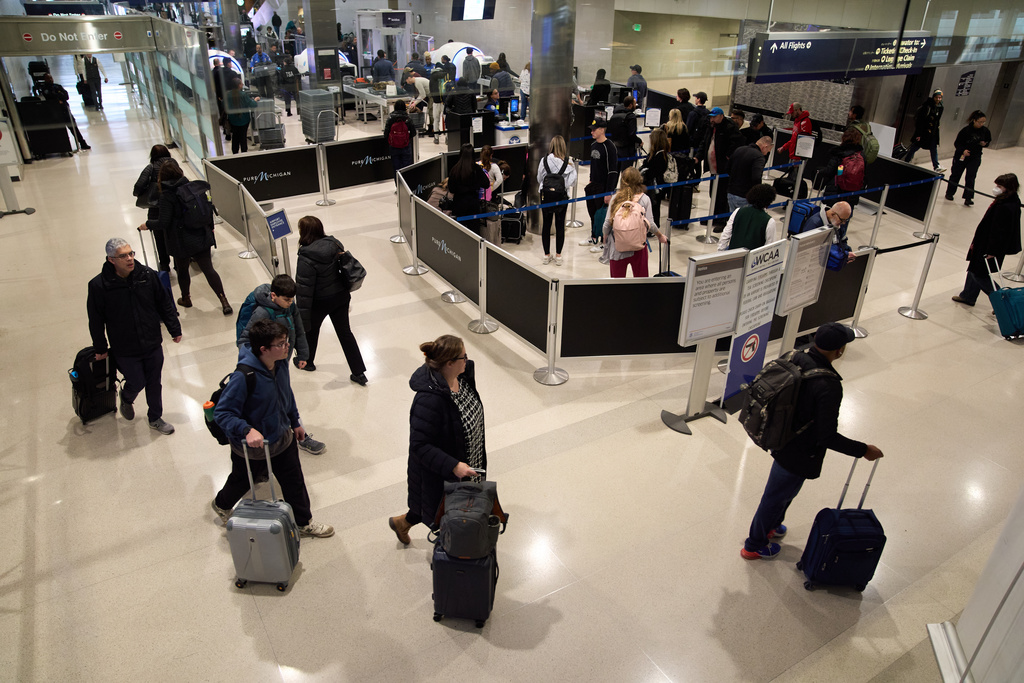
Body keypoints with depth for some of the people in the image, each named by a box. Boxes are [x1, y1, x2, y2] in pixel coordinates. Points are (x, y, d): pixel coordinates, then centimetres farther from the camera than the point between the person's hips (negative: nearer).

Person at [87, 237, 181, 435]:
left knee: (154, 383, 14)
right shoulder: (99, 286, -16)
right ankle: (126, 398, 45)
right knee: (137, 383, 7)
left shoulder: (147, 275, -9)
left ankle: (155, 418, 36)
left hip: (153, 344, 3)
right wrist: (100, 348, 4)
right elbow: (96, 321, -4)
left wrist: (175, 329, 8)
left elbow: (165, 304, 3)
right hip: (125, 350, -3)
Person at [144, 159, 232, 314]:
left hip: (181, 242, -4)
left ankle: (186, 299, 37)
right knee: (208, 269, 3)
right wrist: (210, 226, 22)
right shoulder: (194, 187, -2)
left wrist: (147, 224, 2)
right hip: (201, 237, 4)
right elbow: (207, 207, 6)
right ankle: (224, 302, -5)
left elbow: (163, 223, -17)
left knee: (182, 270, 19)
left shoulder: (166, 196, -15)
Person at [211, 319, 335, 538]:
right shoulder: (244, 376, -34)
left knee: (294, 482, 15)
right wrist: (247, 430, -42)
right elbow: (222, 413, -29)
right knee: (242, 481, 23)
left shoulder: (281, 364, -11)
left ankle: (303, 523, 36)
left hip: (282, 437, 5)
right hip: (251, 446, -5)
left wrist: (295, 422, 15)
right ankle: (221, 504, 57)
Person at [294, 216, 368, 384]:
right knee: (345, 332, 13)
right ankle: (359, 372, 15)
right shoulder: (334, 244, -8)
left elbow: (304, 289, -23)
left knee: (311, 330, 22)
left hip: (320, 302, -5)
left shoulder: (306, 258, -27)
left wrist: (302, 314, -16)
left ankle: (307, 362, 48)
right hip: (341, 295, 5)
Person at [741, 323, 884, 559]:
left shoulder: (795, 359, -11)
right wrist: (863, 450, -15)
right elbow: (828, 437, -29)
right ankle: (754, 547, 35)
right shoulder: (829, 386, -33)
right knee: (776, 497, 13)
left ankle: (771, 525, 55)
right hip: (800, 453, -7)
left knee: (782, 492, 31)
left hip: (782, 439, 7)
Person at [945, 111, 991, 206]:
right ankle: (949, 193, 31)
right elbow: (957, 143, -11)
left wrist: (984, 144, -10)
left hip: (975, 158, 2)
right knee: (955, 174, 12)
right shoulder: (966, 130, -15)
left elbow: (989, 141, 12)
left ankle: (968, 198, -5)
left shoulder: (985, 131, -4)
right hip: (961, 156, -2)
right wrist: (963, 150, -26)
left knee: (970, 177, -5)